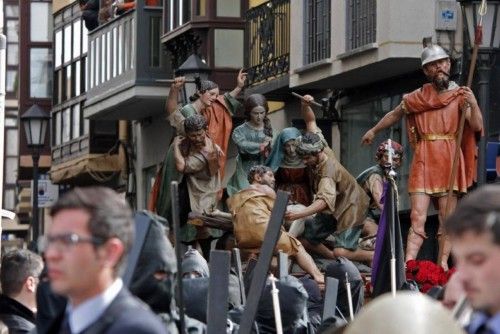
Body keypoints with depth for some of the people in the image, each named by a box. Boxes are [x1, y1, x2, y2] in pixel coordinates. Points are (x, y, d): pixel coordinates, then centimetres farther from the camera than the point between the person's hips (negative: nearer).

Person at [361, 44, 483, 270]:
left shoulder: (460, 95, 3)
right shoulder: (416, 98, 8)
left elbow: (477, 126, -8)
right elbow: (394, 115, 26)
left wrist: (473, 104, -25)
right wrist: (374, 131, 39)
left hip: (450, 163, -1)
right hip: (423, 163, 1)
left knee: (447, 221, 0)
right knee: (418, 218, -9)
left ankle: (442, 265, 3)